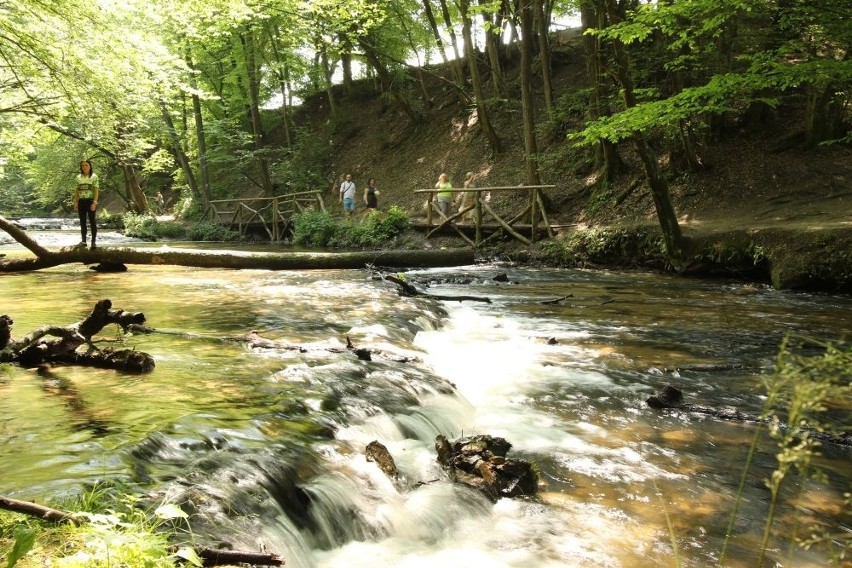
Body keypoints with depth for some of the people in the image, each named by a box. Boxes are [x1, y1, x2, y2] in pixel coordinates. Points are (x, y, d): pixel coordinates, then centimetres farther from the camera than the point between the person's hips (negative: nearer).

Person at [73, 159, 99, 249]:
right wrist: (75, 202, 5)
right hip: (81, 201, 5)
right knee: (82, 222, 7)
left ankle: (93, 241, -1)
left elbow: (96, 190, -7)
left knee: (92, 221, -3)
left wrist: (94, 202, -16)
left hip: (90, 201, -4)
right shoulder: (79, 177, 11)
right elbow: (76, 191, 13)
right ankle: (83, 241, 13)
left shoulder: (94, 177, -1)